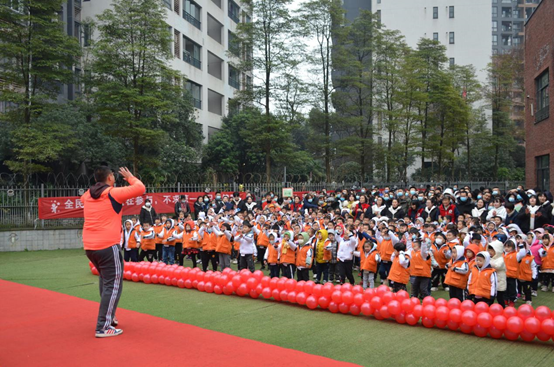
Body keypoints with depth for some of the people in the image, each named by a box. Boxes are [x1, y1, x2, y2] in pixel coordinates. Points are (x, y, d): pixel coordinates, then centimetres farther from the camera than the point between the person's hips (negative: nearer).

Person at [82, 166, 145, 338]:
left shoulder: (87, 195, 12)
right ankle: (103, 327, -4)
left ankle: (108, 316, 32)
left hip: (89, 247, 8)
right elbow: (140, 188, -8)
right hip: (108, 246, -7)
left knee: (105, 280, 26)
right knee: (113, 286, -1)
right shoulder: (114, 193, -8)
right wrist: (130, 177, 9)